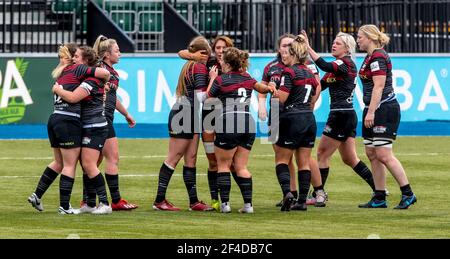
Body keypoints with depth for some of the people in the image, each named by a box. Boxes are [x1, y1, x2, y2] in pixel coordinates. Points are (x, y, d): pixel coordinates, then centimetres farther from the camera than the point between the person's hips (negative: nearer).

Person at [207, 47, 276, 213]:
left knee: (223, 165, 6)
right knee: (241, 167, 9)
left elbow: (207, 98, 12)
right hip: (248, 124, 5)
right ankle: (248, 204, 0)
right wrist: (269, 88, 45)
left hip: (228, 124, -5)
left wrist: (212, 78, 19)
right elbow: (260, 87, 31)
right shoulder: (247, 78, 13)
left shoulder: (221, 80, -2)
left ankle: (225, 203, -2)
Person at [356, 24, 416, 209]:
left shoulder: (377, 57, -13)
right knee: (372, 154, 8)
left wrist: (371, 112, -23)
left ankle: (408, 194, -9)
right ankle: (379, 198, 11)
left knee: (383, 155, -12)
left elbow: (379, 86, -20)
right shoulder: (371, 57, 17)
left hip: (384, 109, -10)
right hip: (374, 110, 10)